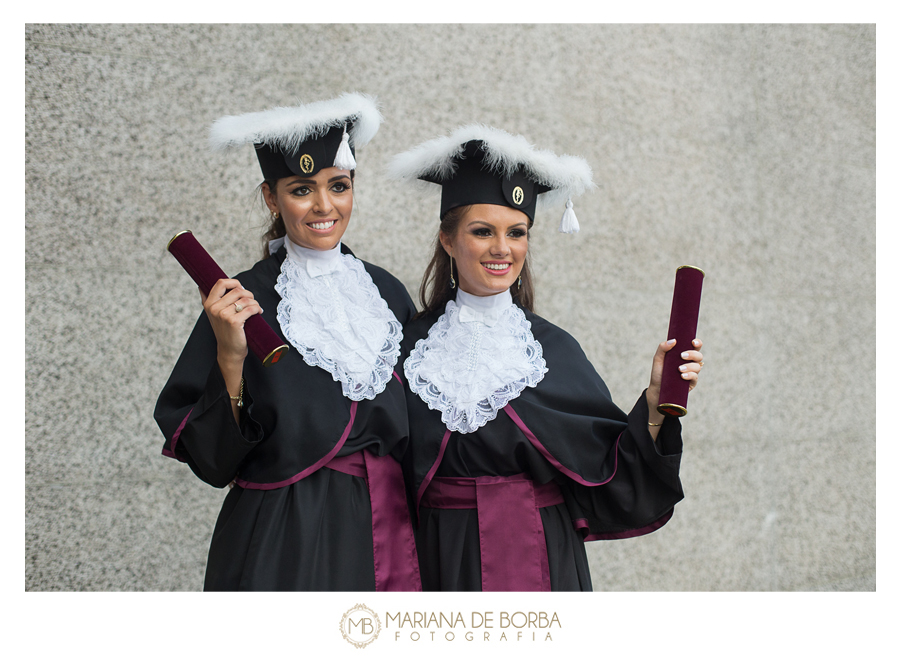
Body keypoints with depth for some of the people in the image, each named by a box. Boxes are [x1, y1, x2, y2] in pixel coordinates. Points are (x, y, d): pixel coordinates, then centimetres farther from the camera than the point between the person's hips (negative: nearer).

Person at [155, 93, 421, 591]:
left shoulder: (386, 292, 5)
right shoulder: (246, 299, -7)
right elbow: (212, 458, -10)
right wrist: (230, 357, -22)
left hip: (386, 531, 4)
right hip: (284, 546, -4)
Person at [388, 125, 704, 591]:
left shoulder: (555, 349, -2)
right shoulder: (410, 348, -2)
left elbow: (613, 482, -7)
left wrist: (655, 402, -18)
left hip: (541, 568, 0)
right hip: (445, 567, 0)